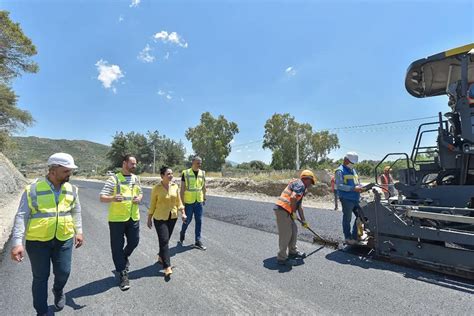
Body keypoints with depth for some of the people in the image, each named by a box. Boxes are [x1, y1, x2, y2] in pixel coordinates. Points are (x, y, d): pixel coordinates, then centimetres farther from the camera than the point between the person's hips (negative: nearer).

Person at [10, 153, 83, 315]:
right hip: (37, 241, -3)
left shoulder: (71, 189, 1)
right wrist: (17, 242, -15)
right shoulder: (32, 189, -11)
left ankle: (58, 291, 44)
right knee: (40, 277, 10)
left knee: (63, 272, 10)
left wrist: (78, 231, 8)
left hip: (64, 239, 3)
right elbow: (21, 216, -10)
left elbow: (76, 211, 11)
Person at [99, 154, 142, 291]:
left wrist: (139, 198, -3)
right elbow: (102, 198, -13)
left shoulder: (136, 179, 8)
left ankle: (124, 258, 46)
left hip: (133, 218, 5)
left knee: (134, 242, 14)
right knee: (117, 247, 4)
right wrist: (113, 198, -34)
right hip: (117, 218, -5)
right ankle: (123, 275, 18)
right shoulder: (113, 179, -10)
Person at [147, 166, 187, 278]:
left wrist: (183, 213, 0)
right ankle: (167, 267, -5)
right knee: (164, 241, -8)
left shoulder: (175, 186, 0)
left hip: (173, 217, 4)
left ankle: (161, 257, 41)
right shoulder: (156, 188, -11)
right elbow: (152, 204, -4)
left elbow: (178, 201, 7)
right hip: (160, 218, -4)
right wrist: (149, 219, -1)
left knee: (165, 239, 17)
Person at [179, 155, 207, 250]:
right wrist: (182, 202, -9)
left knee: (199, 221, 4)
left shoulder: (202, 173, 2)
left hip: (199, 201, 4)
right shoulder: (186, 173, -10)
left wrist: (204, 198, 16)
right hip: (188, 202, -3)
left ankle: (198, 241, 15)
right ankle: (182, 233, 40)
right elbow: (182, 188, -8)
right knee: (187, 220, 10)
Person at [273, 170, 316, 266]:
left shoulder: (301, 188, 25)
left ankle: (293, 252, 35)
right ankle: (282, 258, 8)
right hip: (282, 209, -10)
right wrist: (293, 212, -12)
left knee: (294, 230, 19)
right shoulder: (300, 184, -7)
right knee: (286, 234, -3)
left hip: (286, 211, 10)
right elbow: (293, 197, -25)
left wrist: (303, 221, 34)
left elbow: (299, 207, 30)